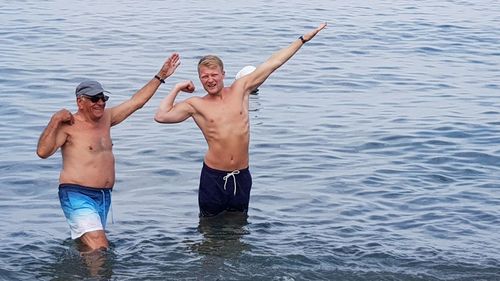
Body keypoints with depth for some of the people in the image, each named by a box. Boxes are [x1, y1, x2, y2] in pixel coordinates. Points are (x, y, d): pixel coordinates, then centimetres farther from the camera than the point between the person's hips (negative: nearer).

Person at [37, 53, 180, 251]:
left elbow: (137, 101, 20)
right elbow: (43, 152, -18)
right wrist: (55, 121, -21)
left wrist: (160, 76, 21)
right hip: (78, 196, -8)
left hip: (104, 197, 8)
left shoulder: (105, 118, 14)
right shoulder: (68, 125, -7)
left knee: (86, 246, 11)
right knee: (99, 248, -20)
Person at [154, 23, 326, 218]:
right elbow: (161, 116, -11)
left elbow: (274, 62, 4)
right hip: (213, 177, -2)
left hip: (241, 176, 2)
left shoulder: (240, 89, 4)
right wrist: (177, 89, -2)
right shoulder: (196, 105, -1)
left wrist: (304, 39, 6)